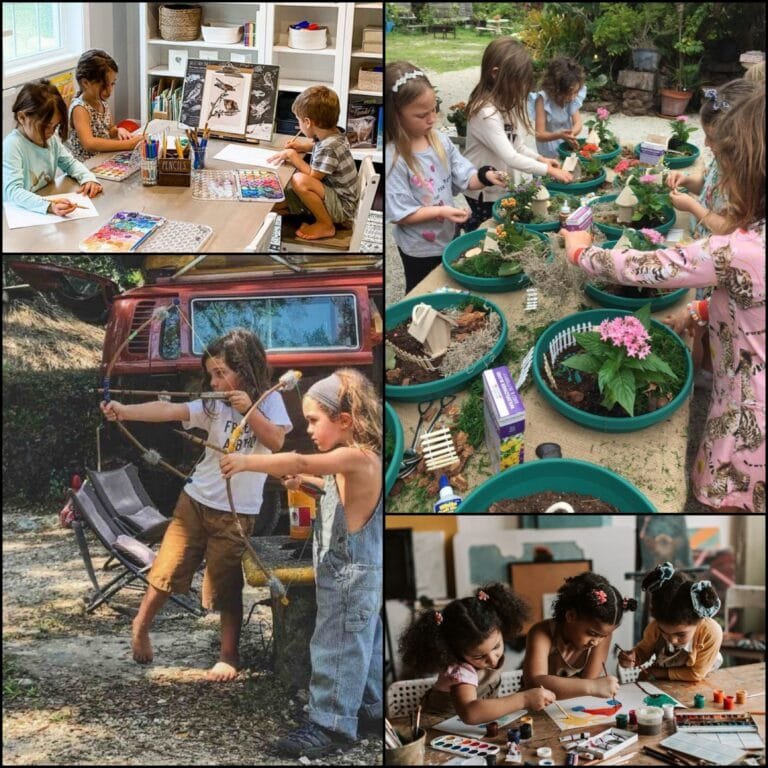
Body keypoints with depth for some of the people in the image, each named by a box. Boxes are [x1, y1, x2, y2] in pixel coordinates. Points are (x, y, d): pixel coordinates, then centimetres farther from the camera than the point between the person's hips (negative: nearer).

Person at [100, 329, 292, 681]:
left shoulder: (270, 400, -2)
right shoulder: (213, 405, -2)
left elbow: (276, 441, -15)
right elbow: (169, 410, -16)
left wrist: (248, 409, -23)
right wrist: (125, 411, -30)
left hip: (237, 511, -2)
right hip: (196, 500, 2)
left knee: (227, 588, 2)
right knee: (168, 569, 6)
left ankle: (229, 656, 17)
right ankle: (140, 626, 30)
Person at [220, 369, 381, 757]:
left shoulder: (357, 457, -21)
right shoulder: (356, 460, 10)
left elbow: (302, 462, -35)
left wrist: (247, 461, -39)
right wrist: (305, 480, 18)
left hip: (350, 575, -10)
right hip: (360, 572, 10)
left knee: (337, 647, -3)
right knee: (363, 644, 19)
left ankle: (331, 724, 4)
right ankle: (371, 709, 30)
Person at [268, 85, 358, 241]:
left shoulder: (329, 148, -28)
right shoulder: (332, 134, 0)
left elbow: (312, 175, -19)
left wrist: (293, 156, -13)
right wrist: (302, 146, 10)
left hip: (343, 208, -8)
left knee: (300, 180, -34)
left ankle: (326, 225, -15)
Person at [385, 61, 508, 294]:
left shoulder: (440, 141, -6)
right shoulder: (392, 159, -27)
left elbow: (465, 178, -2)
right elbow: (399, 214, -23)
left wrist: (486, 177, -22)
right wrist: (440, 211, -29)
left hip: (447, 237, 6)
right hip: (419, 248, -6)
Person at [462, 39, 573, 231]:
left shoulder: (507, 104, 4)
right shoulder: (486, 113, -26)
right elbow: (510, 157, -29)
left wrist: (540, 158, -6)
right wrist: (548, 170, -24)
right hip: (485, 194, -8)